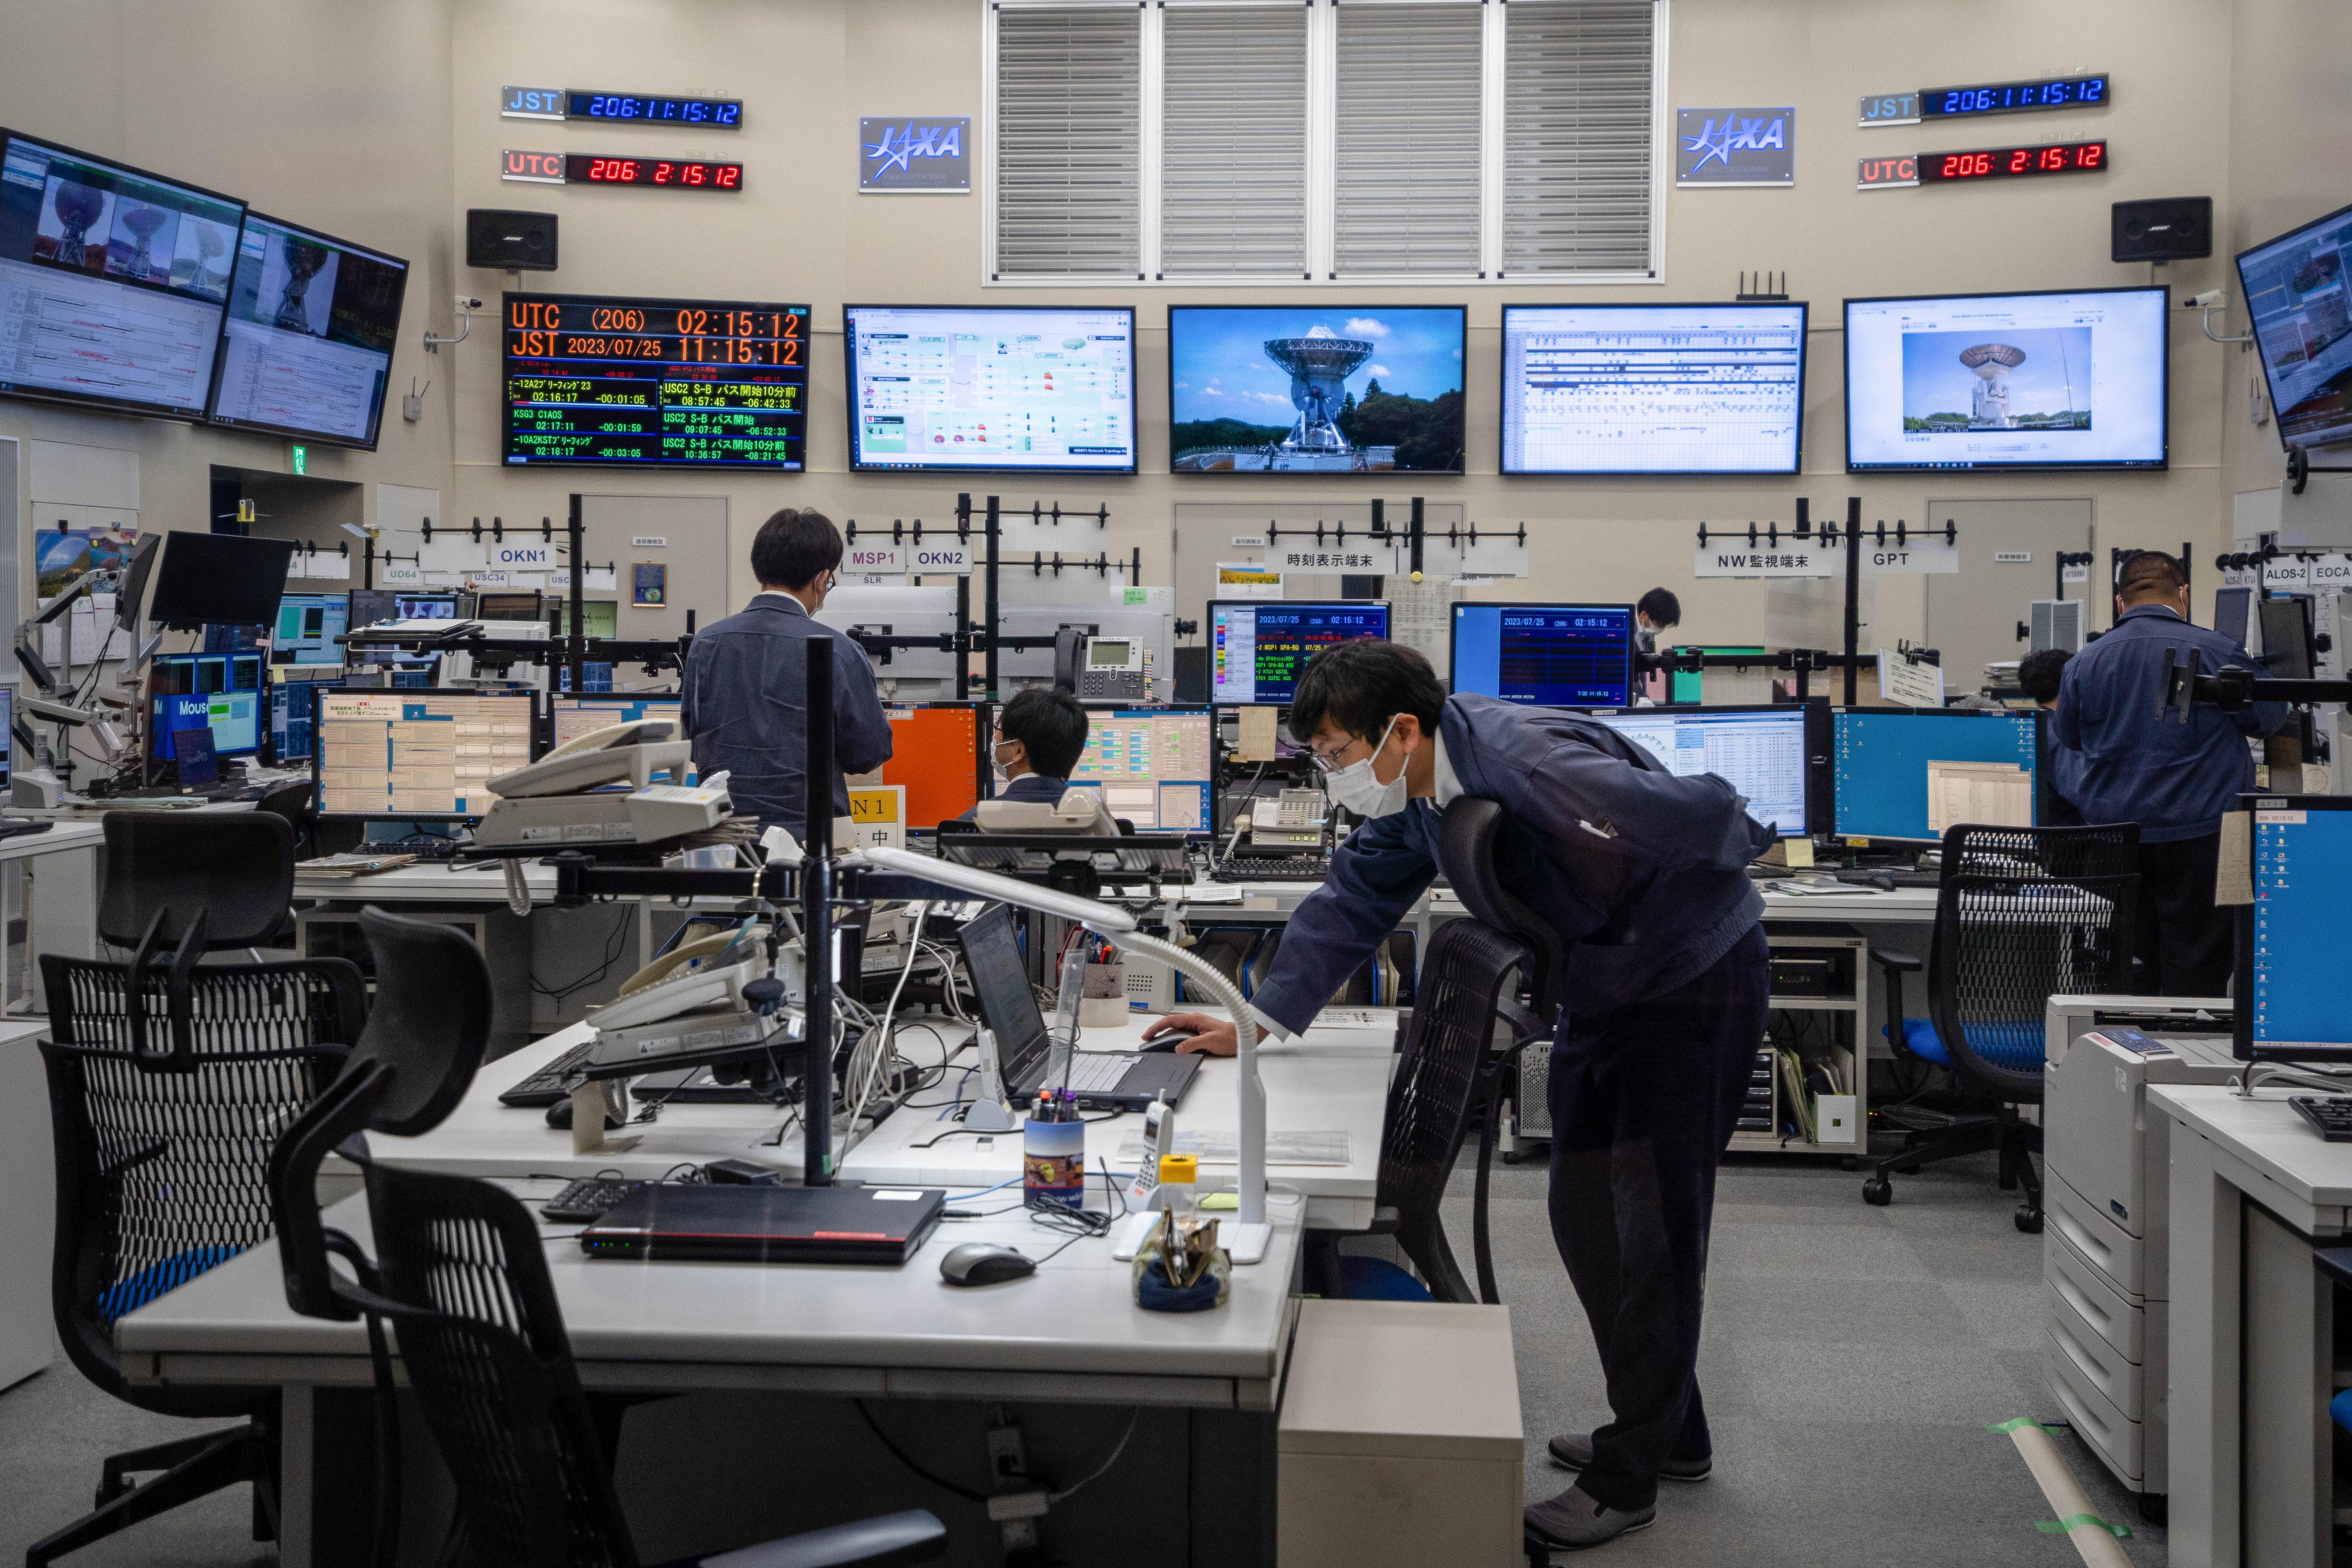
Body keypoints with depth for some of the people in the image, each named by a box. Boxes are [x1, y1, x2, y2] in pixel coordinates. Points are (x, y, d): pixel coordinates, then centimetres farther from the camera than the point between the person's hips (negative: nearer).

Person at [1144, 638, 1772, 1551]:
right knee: (1584, 1219, 13)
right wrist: (1261, 1019, -6)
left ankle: (1629, 1478, 4)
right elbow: (1354, 902, 2)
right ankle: (1666, 1431, 29)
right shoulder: (1413, 797, -5)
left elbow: (1709, 815, -30)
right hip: (1601, 989, 9)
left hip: (1694, 985, -9)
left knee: (1650, 1226, -7)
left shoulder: (1531, 763, -34)